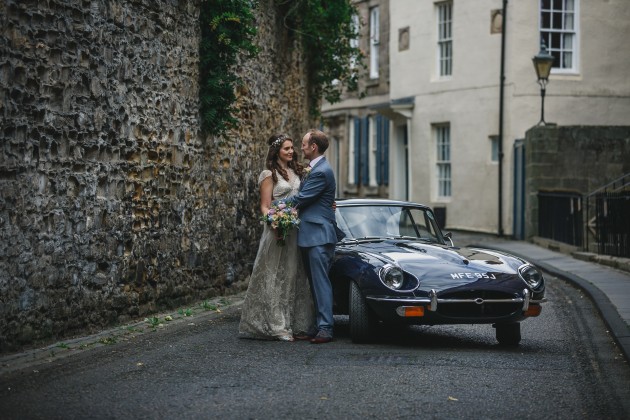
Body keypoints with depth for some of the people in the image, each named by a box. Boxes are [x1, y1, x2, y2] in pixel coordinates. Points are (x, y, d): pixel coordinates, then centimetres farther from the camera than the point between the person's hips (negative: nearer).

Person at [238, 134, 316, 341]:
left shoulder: (296, 171, 14)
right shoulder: (269, 175, -4)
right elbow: (265, 206, -7)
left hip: (296, 230, 7)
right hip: (278, 230, -6)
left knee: (295, 276, 8)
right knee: (276, 278, -3)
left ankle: (297, 324, 13)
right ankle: (277, 326, -1)